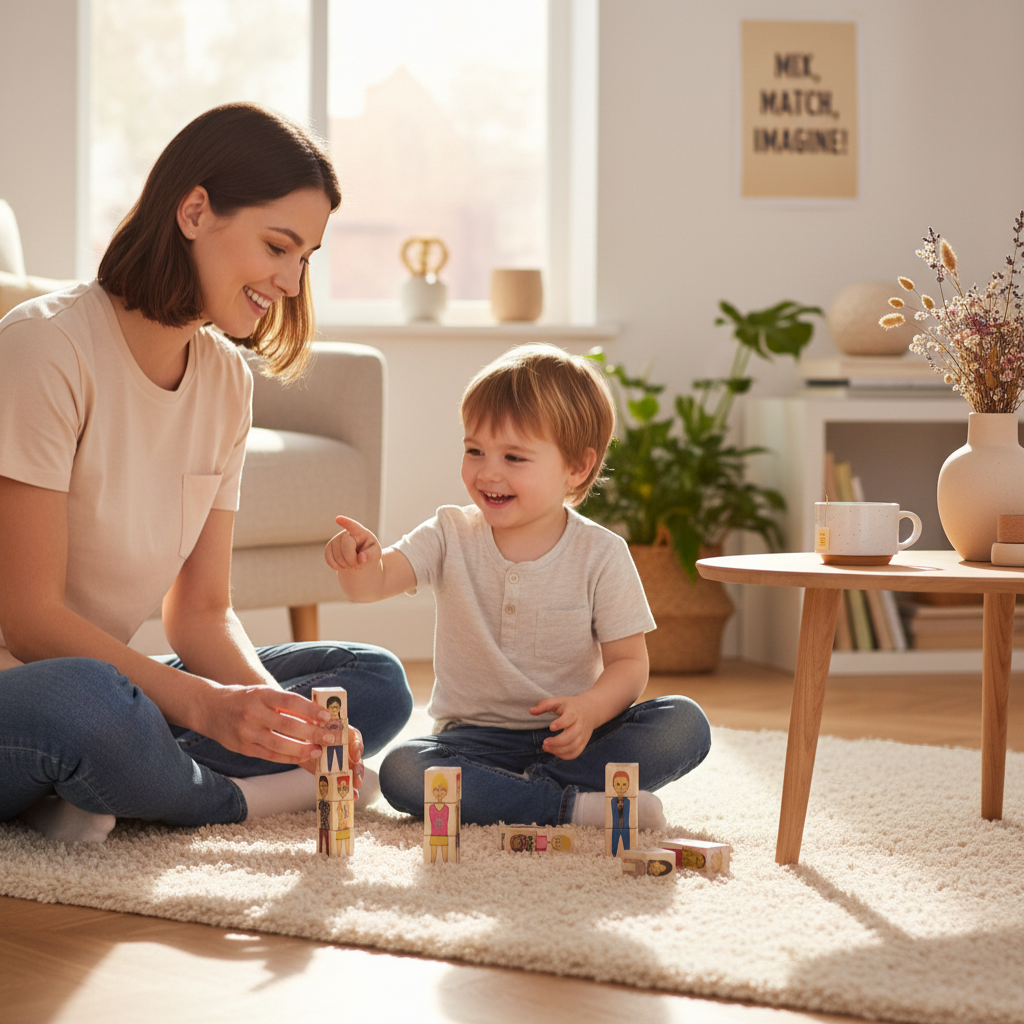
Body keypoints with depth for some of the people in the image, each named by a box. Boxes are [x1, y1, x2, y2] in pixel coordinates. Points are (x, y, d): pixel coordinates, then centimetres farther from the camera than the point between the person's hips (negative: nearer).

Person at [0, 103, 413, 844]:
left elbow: (202, 611, 4)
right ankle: (240, 796, -9)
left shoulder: (225, 380, 7)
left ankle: (95, 797, -18)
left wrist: (279, 707, -16)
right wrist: (203, 703, -30)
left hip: (109, 682, 8)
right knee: (84, 701, -41)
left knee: (376, 683, -2)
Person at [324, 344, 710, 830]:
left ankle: (516, 791, -26)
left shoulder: (601, 554, -5)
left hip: (569, 737, 0)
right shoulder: (451, 537, 0)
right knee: (401, 770, -30)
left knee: (684, 725, -25)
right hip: (478, 737, 0)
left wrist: (590, 709, -27)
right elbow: (373, 583, -13)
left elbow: (628, 662, -5)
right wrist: (359, 559, -38)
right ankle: (572, 805, -30)